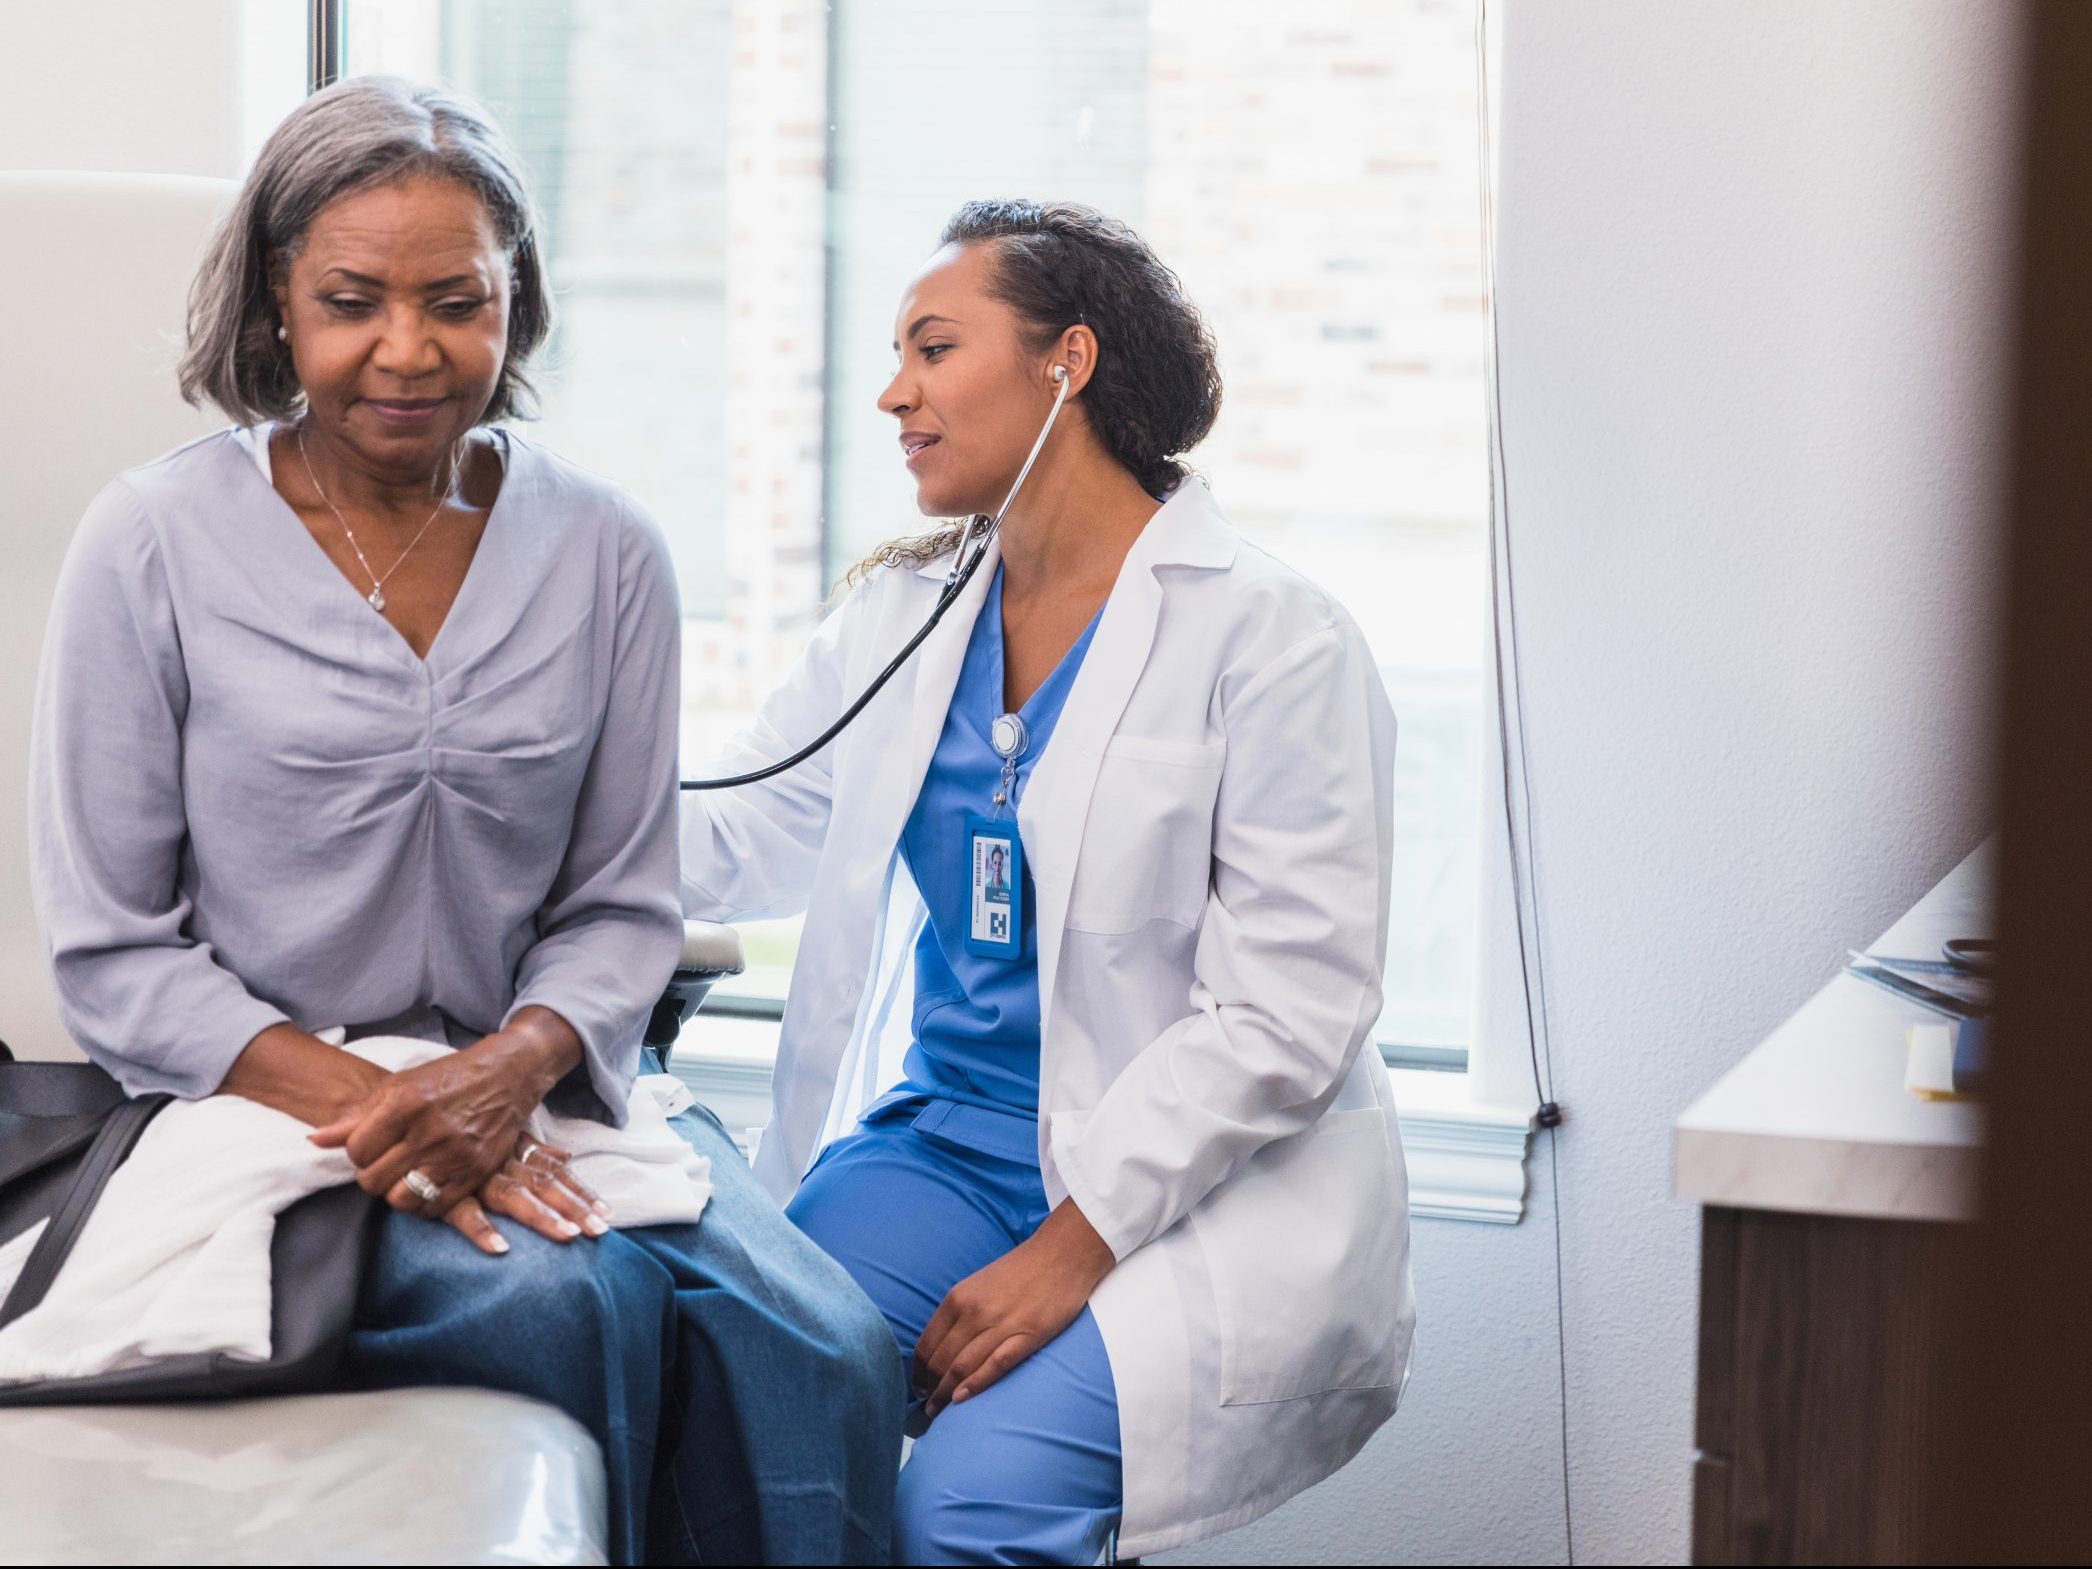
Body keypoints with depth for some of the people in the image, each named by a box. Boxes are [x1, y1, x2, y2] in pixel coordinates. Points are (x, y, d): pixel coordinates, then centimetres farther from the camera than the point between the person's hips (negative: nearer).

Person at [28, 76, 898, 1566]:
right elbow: (112, 953, -2)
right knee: (574, 1302, -32)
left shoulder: (605, 550, 6)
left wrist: (510, 1068, -13)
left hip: (535, 1085, 3)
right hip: (269, 1098, -3)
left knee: (824, 1342, -25)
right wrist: (364, 1102, -16)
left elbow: (625, 905, 9)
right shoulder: (155, 542, -2)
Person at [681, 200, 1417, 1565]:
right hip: (941, 1138, 5)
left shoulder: (1271, 636, -7)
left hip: (1200, 1186, -5)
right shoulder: (903, 615, 14)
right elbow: (733, 839, 19)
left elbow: (1286, 1017, -12)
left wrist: (1074, 1245, -19)